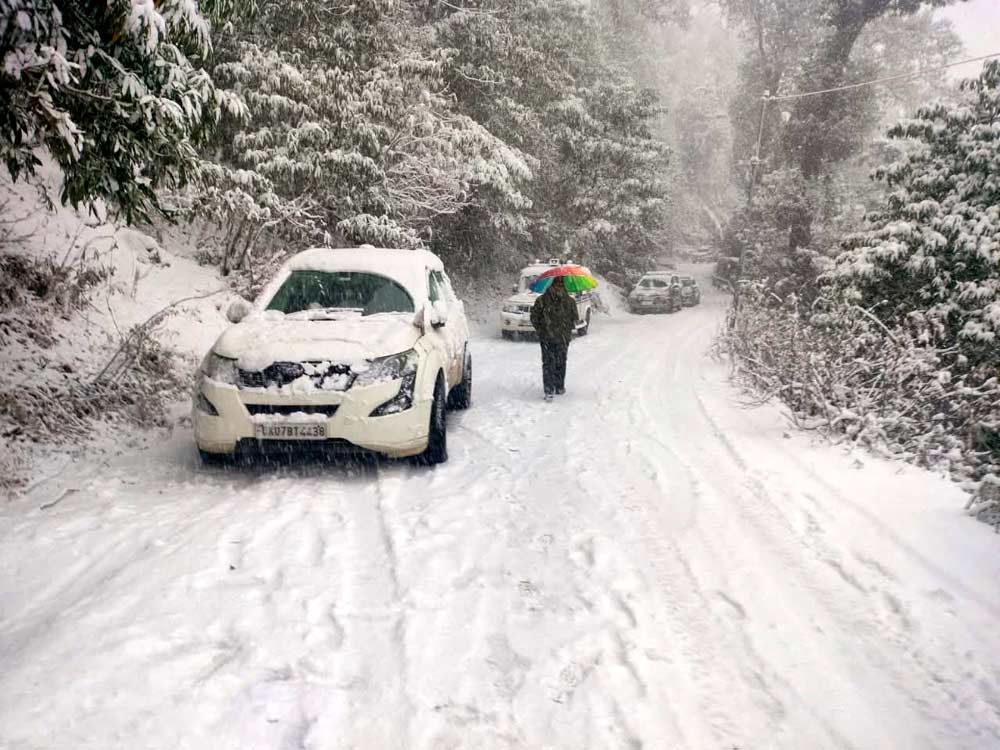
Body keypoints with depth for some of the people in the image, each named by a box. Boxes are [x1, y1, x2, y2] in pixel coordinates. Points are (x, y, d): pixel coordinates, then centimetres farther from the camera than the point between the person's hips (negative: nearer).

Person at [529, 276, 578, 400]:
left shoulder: (541, 300, -6)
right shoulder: (570, 301, -5)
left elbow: (534, 317, -3)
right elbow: (574, 319, 2)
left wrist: (540, 330, 12)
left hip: (546, 337, -1)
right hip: (563, 337, 1)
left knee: (548, 363, 3)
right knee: (561, 363, 15)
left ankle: (549, 391, -8)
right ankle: (560, 388, 24)